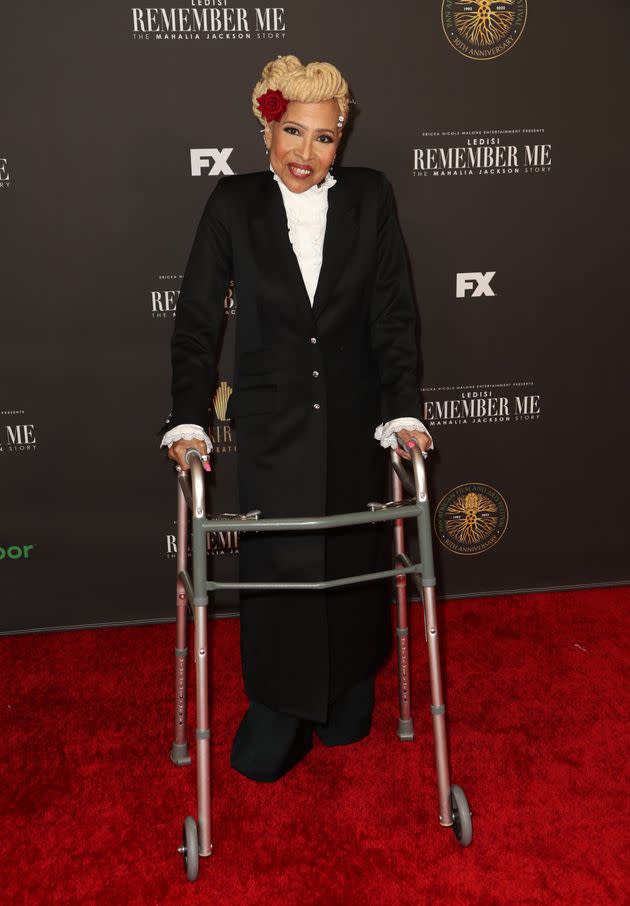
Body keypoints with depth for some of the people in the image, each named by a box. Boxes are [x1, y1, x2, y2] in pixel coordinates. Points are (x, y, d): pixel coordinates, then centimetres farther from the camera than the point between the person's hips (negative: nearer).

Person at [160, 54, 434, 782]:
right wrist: (188, 419, -11)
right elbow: (197, 316, -4)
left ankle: (348, 699, 37)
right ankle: (278, 713, 27)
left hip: (354, 421, 1)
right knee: (277, 565, 4)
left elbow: (393, 312, -4)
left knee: (353, 560, 14)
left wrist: (403, 412, -12)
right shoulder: (234, 202, -4)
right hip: (271, 425, -1)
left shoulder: (369, 197, -3)